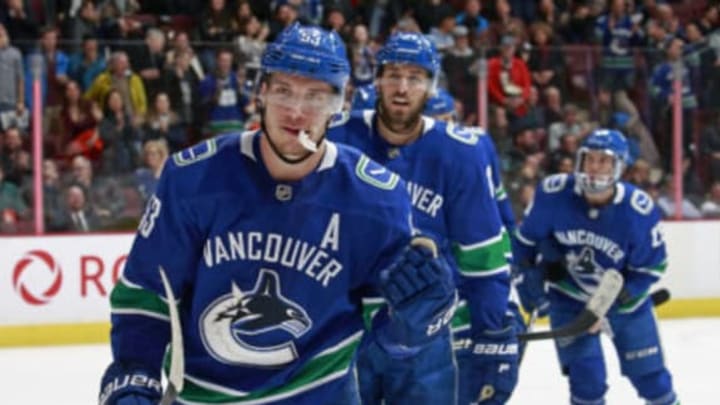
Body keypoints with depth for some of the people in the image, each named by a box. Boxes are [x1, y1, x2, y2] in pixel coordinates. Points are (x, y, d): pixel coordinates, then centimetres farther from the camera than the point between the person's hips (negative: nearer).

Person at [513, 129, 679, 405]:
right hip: (569, 298, 0)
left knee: (649, 373, 8)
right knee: (586, 377, -9)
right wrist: (528, 280, -10)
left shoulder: (639, 210, -25)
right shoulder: (553, 193, -23)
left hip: (625, 302, 0)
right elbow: (525, 239, -6)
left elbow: (652, 266, -15)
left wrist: (611, 301, -22)